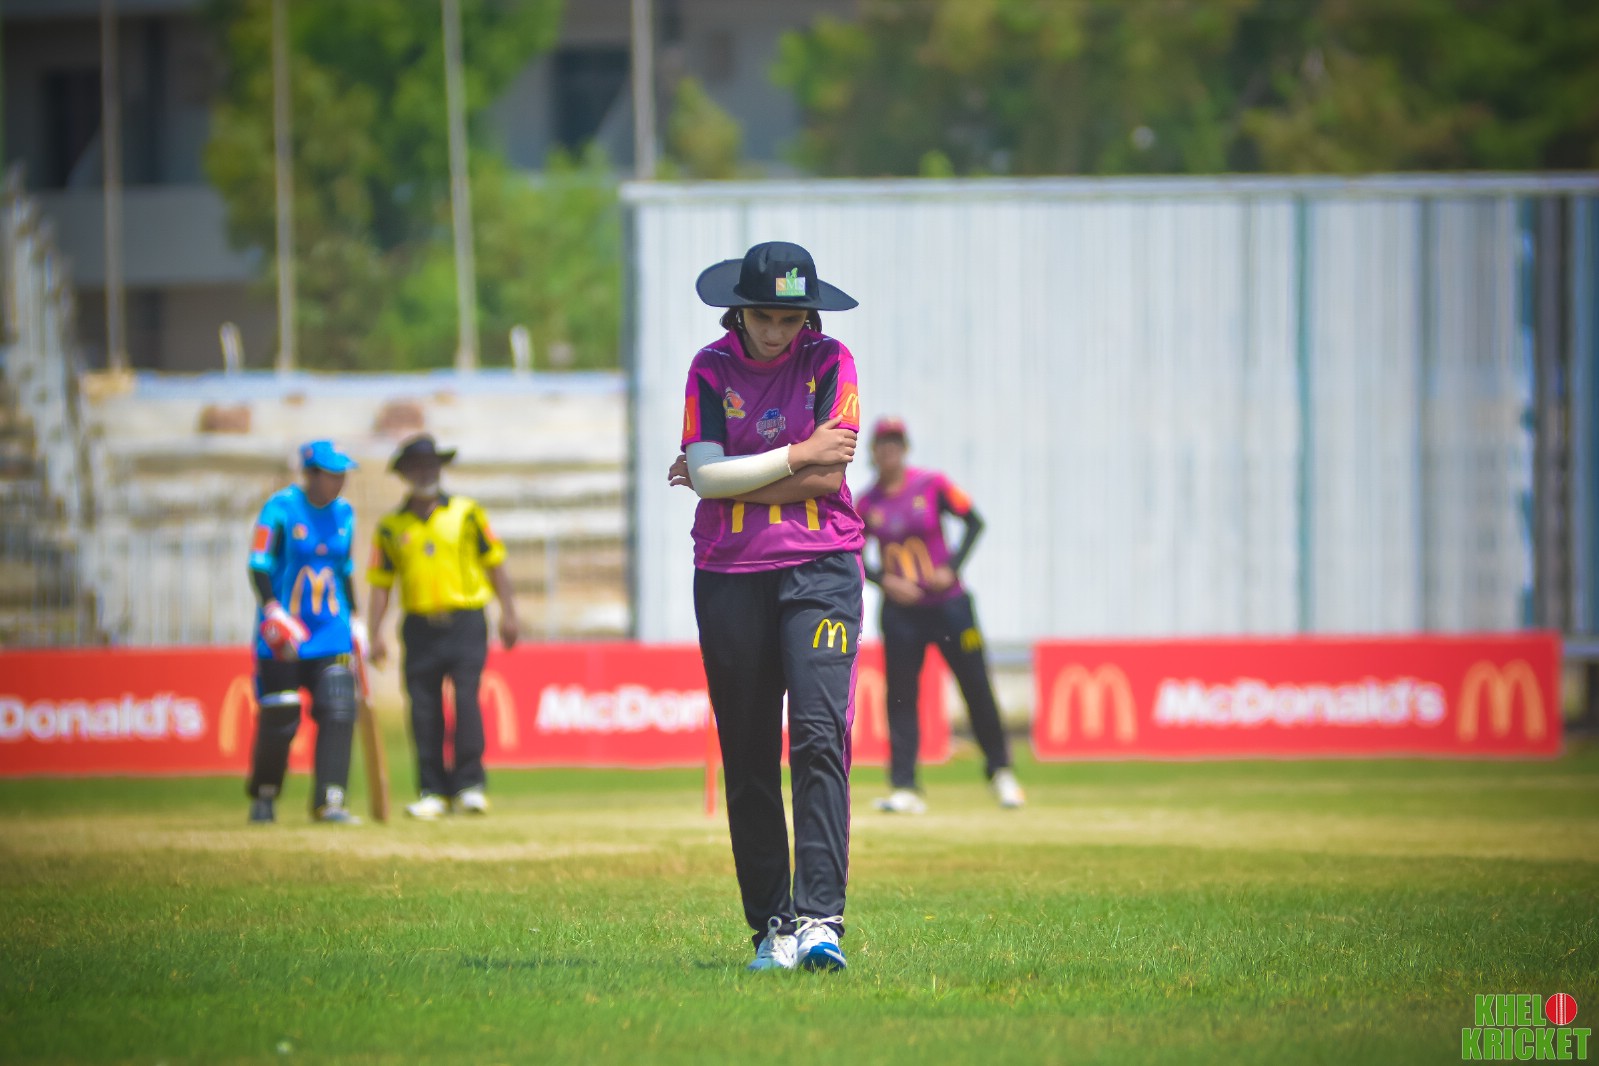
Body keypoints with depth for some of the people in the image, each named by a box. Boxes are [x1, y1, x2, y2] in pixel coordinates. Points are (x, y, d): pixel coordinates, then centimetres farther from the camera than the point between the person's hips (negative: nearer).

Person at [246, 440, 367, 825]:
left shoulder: (343, 513, 9)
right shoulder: (281, 508, -10)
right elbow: (259, 565, -14)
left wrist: (355, 618, 16)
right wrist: (273, 611, -26)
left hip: (331, 631, 5)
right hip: (283, 634, -5)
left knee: (338, 710, -9)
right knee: (279, 718, -1)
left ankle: (329, 801, -8)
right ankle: (263, 795, 21)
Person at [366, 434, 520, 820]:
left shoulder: (466, 513, 8)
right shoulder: (391, 527, 10)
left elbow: (494, 564, 9)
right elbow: (381, 583, 10)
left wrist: (508, 614, 0)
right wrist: (376, 635, 1)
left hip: (465, 623, -2)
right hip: (420, 626, 2)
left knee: (466, 697, -13)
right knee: (423, 709, -1)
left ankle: (470, 784, -7)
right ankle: (433, 792, 5)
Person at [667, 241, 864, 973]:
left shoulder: (830, 363, 2)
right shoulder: (712, 368, 5)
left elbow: (828, 476, -9)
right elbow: (707, 475, -7)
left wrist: (730, 481, -6)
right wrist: (797, 456, -11)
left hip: (820, 568, -2)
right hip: (729, 575, 2)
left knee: (818, 734, -16)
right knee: (747, 755, 3)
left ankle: (819, 915, -21)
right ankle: (770, 924, 9)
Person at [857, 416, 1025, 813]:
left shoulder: (931, 485, -4)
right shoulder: (867, 503, 0)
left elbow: (974, 521, 1)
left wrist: (953, 567, -9)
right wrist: (884, 580, -10)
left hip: (947, 601, -1)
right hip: (901, 611, 1)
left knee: (976, 688, 2)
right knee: (901, 696, -3)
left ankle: (1000, 771, 19)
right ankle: (904, 790, -1)